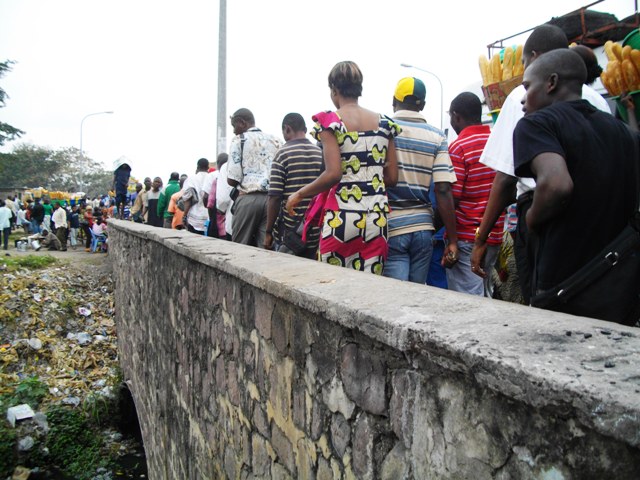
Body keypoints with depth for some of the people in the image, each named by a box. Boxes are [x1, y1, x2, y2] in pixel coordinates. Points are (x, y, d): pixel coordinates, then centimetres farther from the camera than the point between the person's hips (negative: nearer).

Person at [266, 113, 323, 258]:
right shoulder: (321, 154, 6)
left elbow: (274, 197, -11)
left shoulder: (283, 153, -7)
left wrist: (269, 232, -4)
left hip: (289, 231, -4)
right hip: (315, 232, 4)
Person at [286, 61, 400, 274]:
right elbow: (392, 177, 9)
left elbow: (333, 174, -14)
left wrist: (299, 194, -1)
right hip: (377, 216, 4)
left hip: (341, 215, -4)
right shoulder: (384, 123, 9)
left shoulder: (330, 121, -4)